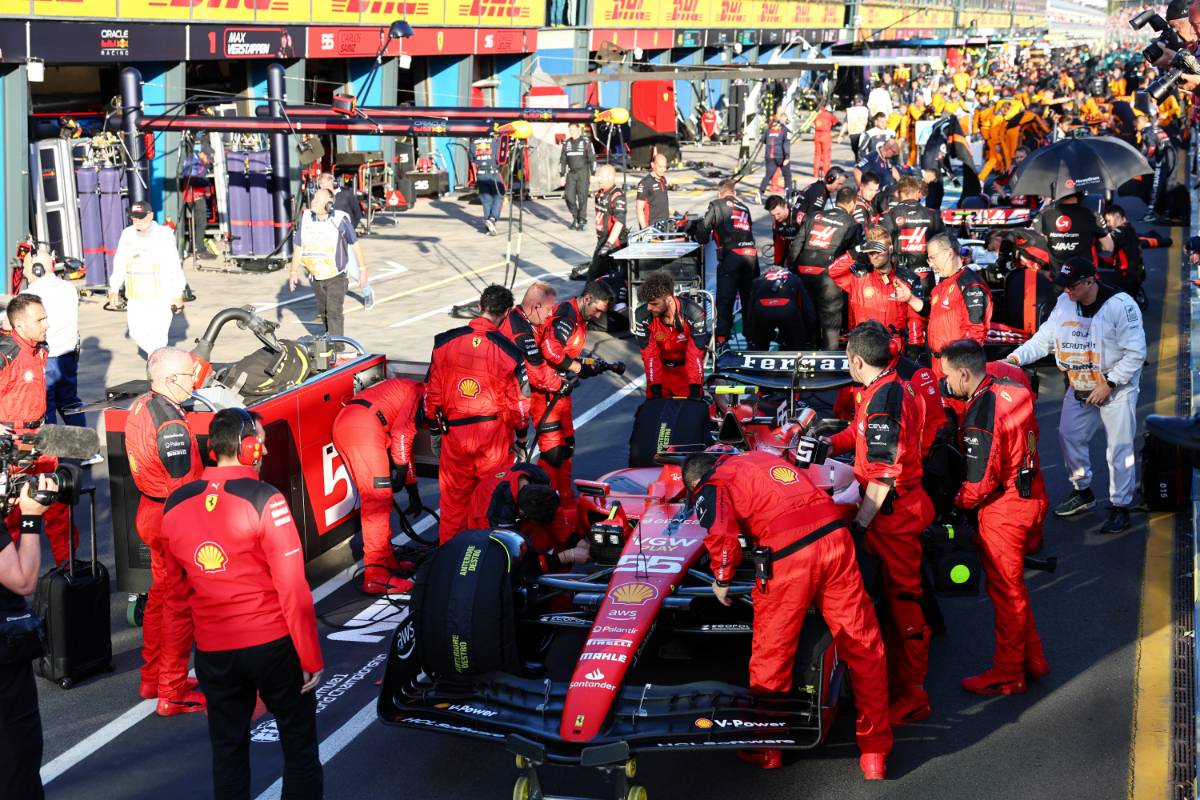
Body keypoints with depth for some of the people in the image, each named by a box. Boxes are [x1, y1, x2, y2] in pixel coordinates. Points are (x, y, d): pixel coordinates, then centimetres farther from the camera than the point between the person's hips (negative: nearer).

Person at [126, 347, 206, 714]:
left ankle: (152, 678, 34)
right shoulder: (171, 425, -25)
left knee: (160, 594, 21)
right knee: (179, 604, 1)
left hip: (150, 511, 10)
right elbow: (184, 486, -24)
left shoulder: (140, 406, 4)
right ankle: (172, 694, 9)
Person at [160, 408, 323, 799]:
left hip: (213, 650, 4)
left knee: (228, 749, 15)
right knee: (299, 743, 9)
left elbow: (177, 582, 13)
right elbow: (293, 587, -15)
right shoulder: (264, 500, -14)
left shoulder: (175, 505, 1)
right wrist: (311, 657, -9)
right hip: (273, 643, -4)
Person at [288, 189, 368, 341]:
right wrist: (293, 272, 8)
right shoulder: (305, 219, -3)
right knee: (323, 312, 16)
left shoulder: (340, 220, -14)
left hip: (336, 277, -5)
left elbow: (355, 244, -4)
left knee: (334, 312, -13)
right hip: (316, 277, 5)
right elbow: (299, 247, 7)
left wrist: (363, 270, -2)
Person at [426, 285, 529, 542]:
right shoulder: (509, 351, -11)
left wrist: (435, 429, 14)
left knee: (453, 497, 14)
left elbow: (432, 391, 3)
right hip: (494, 434, -2)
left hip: (453, 433, 2)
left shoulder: (445, 342, -3)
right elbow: (519, 401, -6)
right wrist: (521, 436, 9)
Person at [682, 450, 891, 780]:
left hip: (788, 556, -5)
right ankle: (875, 752, 18)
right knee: (864, 647, 11)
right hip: (833, 533, 5)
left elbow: (723, 535, -9)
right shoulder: (760, 457, 29)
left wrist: (722, 580, 6)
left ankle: (767, 750, 27)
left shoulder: (710, 488, 8)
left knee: (771, 653, 13)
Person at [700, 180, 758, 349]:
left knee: (725, 298, -6)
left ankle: (722, 337, -17)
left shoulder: (716, 205, 7)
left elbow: (704, 227, -1)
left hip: (731, 254, -5)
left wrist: (702, 240, 21)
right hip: (751, 253, 5)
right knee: (749, 297, 17)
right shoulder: (744, 208, 24)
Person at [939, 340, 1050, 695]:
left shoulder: (980, 416, -25)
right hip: (1033, 495, 9)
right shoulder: (1012, 390, 1)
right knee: (1013, 583, 23)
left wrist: (957, 502, -4)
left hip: (1004, 508, -9)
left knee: (1005, 591, 5)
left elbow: (982, 481, -22)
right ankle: (1033, 659, 33)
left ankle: (1007, 674, 18)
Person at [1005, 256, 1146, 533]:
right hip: (1079, 387, 6)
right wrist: (1015, 357, -17)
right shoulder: (1064, 302, -3)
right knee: (1070, 437, 11)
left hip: (1117, 387, -6)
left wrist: (1108, 384, -21)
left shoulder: (1120, 305, -22)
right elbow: (1044, 338, -1)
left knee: (1120, 447, -3)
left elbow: (1136, 353, -19)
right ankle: (1082, 493, 32)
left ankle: (1120, 507, 9)